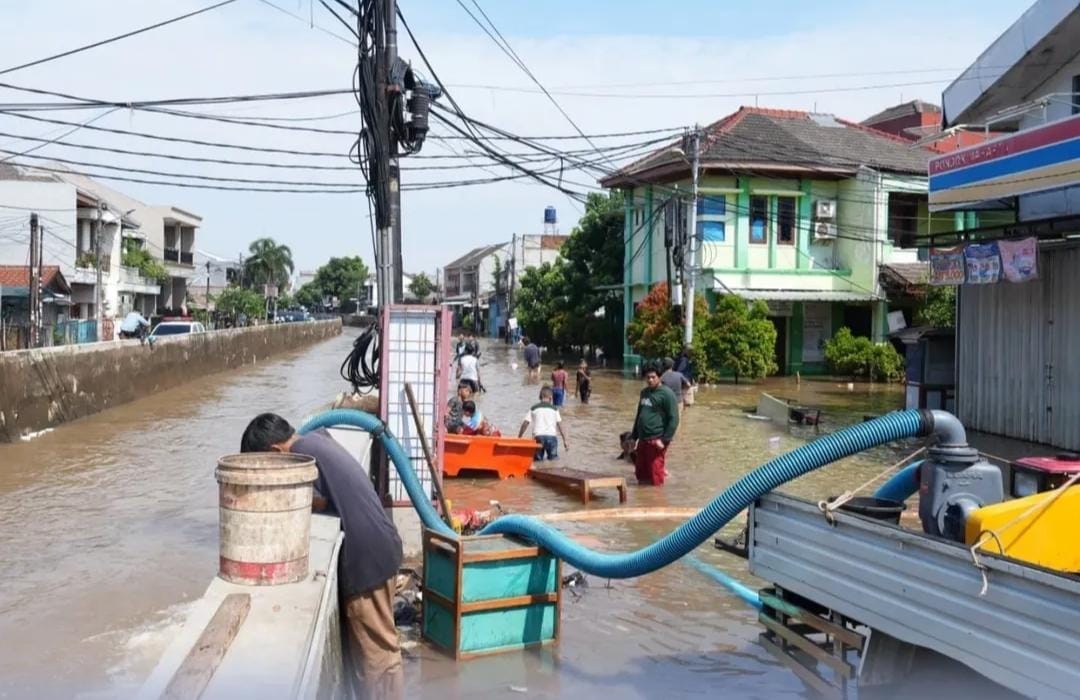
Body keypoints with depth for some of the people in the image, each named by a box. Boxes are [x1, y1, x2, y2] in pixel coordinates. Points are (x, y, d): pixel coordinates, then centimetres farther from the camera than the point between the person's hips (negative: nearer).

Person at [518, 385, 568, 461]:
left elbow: (525, 423, 9)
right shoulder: (554, 409, 15)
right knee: (553, 457, 13)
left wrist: (519, 438, 15)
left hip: (538, 436, 0)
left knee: (538, 458, 16)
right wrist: (565, 440, 9)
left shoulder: (534, 408, 15)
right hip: (552, 436, 0)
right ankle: (551, 455, -16)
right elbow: (560, 425, 8)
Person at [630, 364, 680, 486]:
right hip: (643, 439, 8)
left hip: (656, 440, -8)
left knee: (655, 476, -1)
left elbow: (673, 419, -13)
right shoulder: (644, 392, 14)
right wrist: (633, 436, 22)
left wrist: (665, 440, -17)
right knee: (641, 474, 14)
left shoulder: (666, 394, -9)